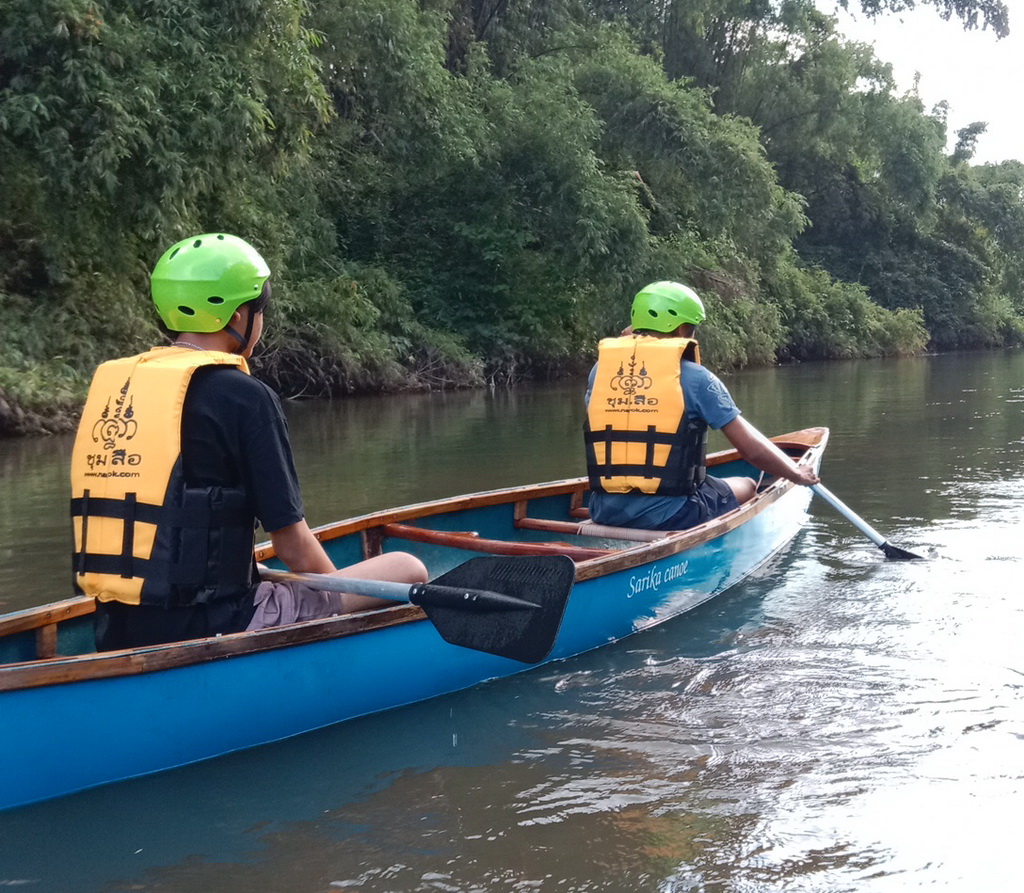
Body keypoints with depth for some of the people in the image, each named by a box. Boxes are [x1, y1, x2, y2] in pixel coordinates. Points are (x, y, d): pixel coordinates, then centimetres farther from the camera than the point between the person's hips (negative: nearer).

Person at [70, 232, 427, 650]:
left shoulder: (108, 384, 8)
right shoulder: (243, 396, -12)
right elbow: (294, 548, -9)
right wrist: (345, 598, 11)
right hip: (211, 630, -8)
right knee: (408, 571, 4)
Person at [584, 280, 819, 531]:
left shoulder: (600, 368, 4)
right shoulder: (694, 377, -7)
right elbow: (754, 450, -5)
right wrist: (797, 474, 16)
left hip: (604, 514, 5)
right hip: (670, 516, -5)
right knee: (746, 487, 23)